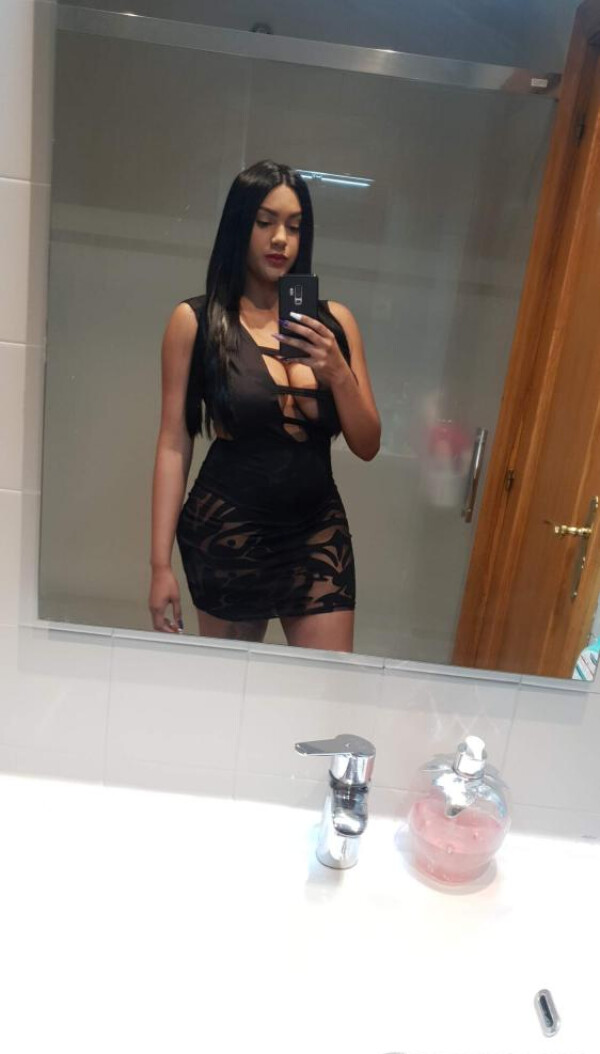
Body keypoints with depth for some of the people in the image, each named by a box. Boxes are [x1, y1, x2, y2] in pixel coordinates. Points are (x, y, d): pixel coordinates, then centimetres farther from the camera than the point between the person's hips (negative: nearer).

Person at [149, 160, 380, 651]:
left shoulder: (334, 320, 4)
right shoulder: (196, 320, -3)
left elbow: (367, 445, 4)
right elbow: (174, 445, -4)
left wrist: (338, 371, -14)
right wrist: (161, 564, -7)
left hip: (319, 531, 2)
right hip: (227, 531, -2)